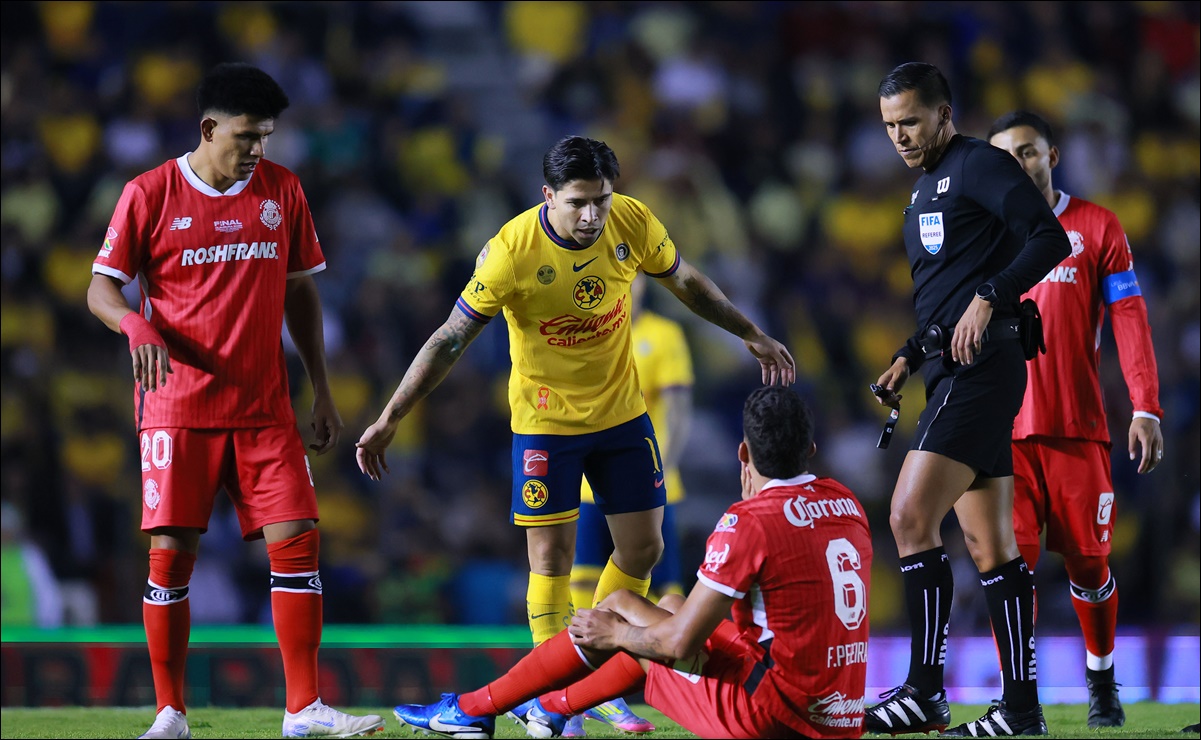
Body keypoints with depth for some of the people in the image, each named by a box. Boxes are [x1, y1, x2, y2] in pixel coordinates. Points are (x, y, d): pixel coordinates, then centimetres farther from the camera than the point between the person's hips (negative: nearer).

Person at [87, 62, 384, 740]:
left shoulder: (281, 189, 7)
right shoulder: (150, 195, -3)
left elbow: (300, 289, 15)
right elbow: (102, 288, -1)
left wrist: (322, 390, 12)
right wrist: (136, 324, -24)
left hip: (264, 405, 3)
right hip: (177, 402, -3)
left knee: (297, 540, -6)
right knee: (171, 551, -6)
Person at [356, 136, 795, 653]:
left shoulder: (634, 223, -14)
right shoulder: (511, 251, -24)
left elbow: (685, 282, 7)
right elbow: (450, 340, -17)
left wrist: (752, 336, 14)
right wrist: (389, 420, -17)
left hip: (622, 411, 4)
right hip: (544, 418, -4)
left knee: (642, 548, 6)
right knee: (552, 556, -7)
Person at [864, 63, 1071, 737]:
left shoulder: (980, 165, -6)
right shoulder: (925, 192, 23)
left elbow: (1050, 238, -16)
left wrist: (989, 297, -23)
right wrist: (909, 359, 18)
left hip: (982, 366, -10)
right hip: (955, 372, 10)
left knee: (912, 518, -16)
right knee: (990, 546, 7)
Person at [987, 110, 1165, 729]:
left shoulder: (1096, 227, 6)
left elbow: (1129, 321, 2)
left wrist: (1145, 408, -8)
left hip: (1078, 426, -1)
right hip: (1004, 431, 1)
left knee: (1088, 562, 4)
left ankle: (1102, 686, 24)